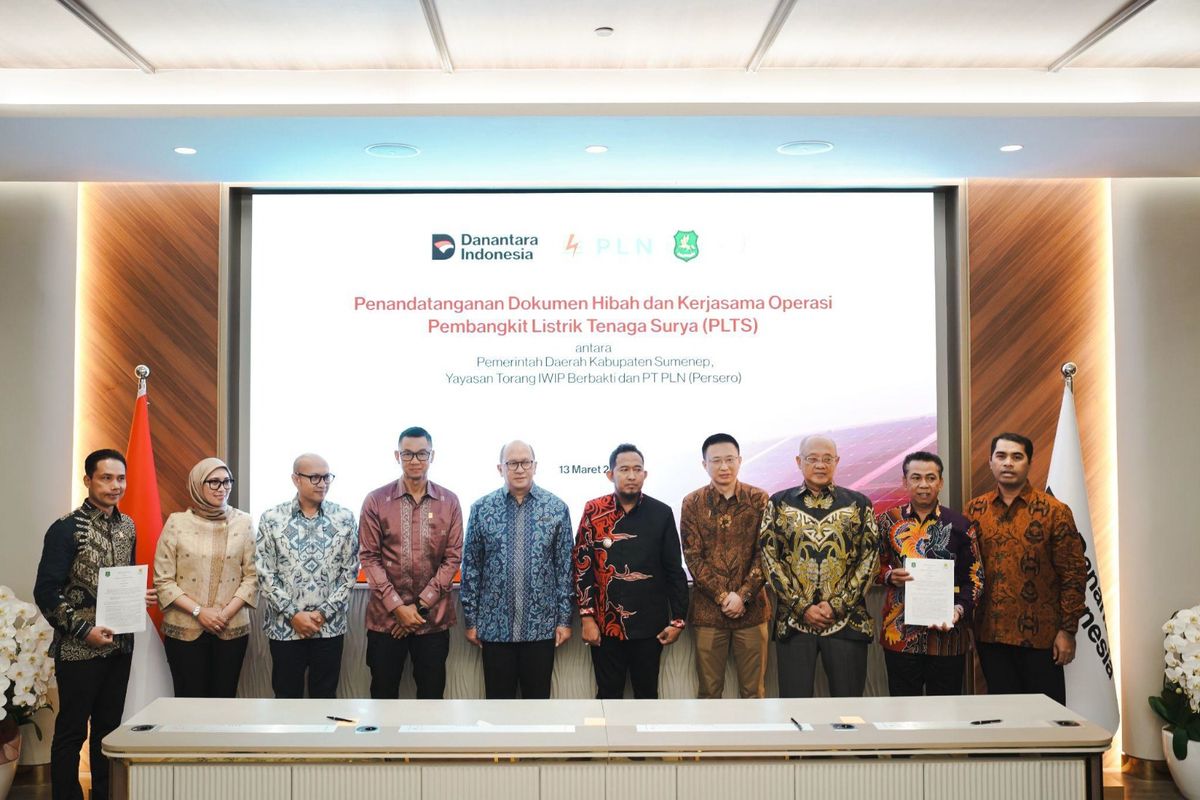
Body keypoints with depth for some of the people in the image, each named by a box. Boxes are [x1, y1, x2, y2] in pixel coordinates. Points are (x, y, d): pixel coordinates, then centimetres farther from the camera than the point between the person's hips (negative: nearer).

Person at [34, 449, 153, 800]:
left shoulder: (127, 526, 8)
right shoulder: (67, 529, -11)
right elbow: (46, 592, -13)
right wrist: (84, 630, -17)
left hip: (120, 645, 6)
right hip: (78, 649, -6)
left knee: (109, 727, 14)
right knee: (71, 731, 4)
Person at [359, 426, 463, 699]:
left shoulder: (449, 502, 2)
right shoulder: (376, 501, -1)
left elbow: (453, 557, -1)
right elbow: (369, 557, -4)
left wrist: (421, 605, -9)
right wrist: (397, 606, -12)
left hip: (433, 617, 1)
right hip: (385, 616, -1)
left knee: (431, 696, 9)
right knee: (383, 695, 8)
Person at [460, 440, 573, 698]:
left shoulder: (557, 508, 0)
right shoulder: (481, 508, 0)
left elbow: (565, 567, 1)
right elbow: (471, 567, 3)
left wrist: (565, 619, 0)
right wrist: (471, 619, 2)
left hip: (541, 626, 0)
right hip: (494, 625, 0)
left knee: (538, 698, 10)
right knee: (497, 699, 10)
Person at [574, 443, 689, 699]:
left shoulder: (661, 513, -2)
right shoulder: (594, 511, -2)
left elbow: (674, 570, 2)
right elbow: (582, 565, -1)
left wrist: (678, 619, 0)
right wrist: (587, 617, -5)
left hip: (649, 624, 0)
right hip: (606, 623, 0)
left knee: (647, 694, 13)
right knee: (608, 695, 11)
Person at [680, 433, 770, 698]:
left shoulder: (759, 499, 1)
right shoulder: (692, 503, 1)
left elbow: (765, 553, -2)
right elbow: (692, 557, -2)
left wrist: (743, 595, -11)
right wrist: (722, 596, -10)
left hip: (751, 608, 0)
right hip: (707, 609, 0)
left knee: (753, 690, 7)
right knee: (709, 690, 7)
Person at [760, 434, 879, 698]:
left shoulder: (858, 504, 6)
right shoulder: (779, 503, 6)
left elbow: (870, 558, 1)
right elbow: (769, 557, 1)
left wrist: (837, 605, -9)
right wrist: (802, 607, -8)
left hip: (846, 621, 0)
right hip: (793, 622, 0)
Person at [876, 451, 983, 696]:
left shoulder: (960, 525, 3)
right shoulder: (888, 521, 5)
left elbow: (975, 578, 3)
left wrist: (959, 610, -13)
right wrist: (890, 575, -10)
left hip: (948, 633, 0)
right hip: (900, 634, 0)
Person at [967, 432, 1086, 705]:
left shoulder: (1054, 511, -4)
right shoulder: (974, 510, 5)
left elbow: (1073, 574, -4)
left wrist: (1068, 630, -7)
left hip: (1040, 636, -3)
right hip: (990, 634, 3)